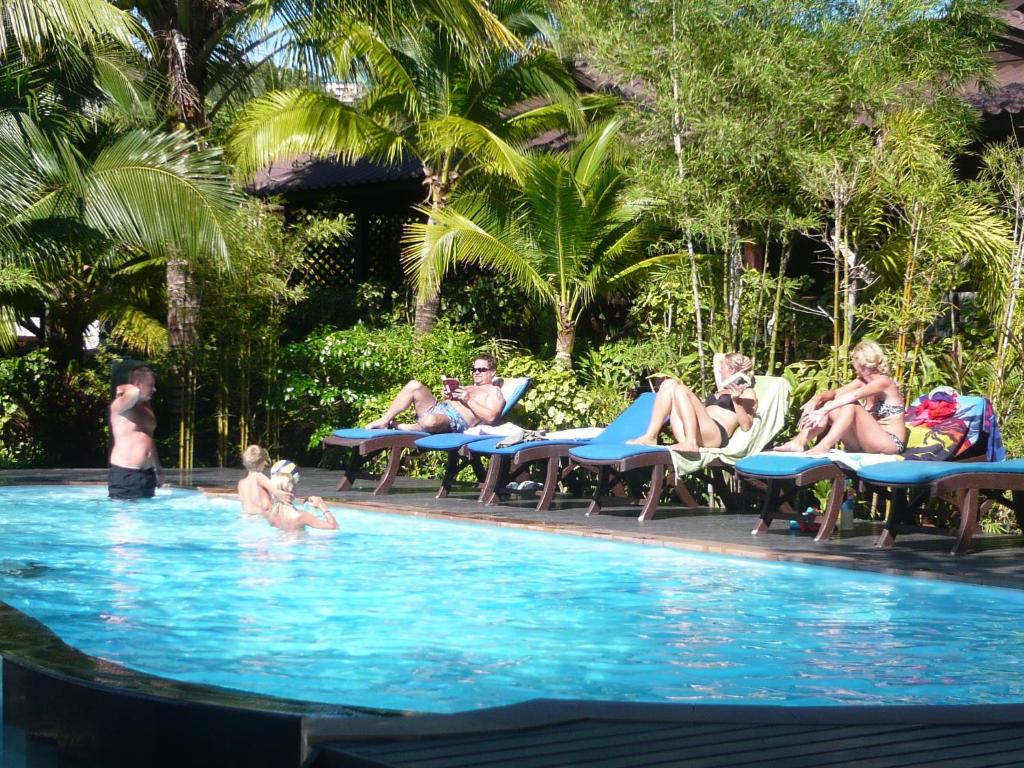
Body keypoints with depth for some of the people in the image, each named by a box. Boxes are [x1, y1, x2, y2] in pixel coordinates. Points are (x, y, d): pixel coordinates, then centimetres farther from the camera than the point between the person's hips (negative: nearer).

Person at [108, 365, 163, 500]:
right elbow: (134, 393, -36)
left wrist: (158, 469, 25)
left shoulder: (147, 406, 15)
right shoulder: (120, 406, -12)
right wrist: (122, 390, -14)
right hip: (124, 475, -8)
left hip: (147, 474, 8)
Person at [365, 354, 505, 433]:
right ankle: (384, 420, -16)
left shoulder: (494, 392, 9)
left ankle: (393, 426, -21)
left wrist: (468, 400, -10)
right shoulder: (468, 388, 35)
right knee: (414, 386, -14)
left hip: (456, 422, -8)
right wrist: (447, 398, 7)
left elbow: (490, 417, -9)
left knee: (431, 421, -43)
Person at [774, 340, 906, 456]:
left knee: (851, 406, -28)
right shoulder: (862, 381, 13)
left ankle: (824, 446, -35)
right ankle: (799, 443, -19)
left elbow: (853, 395, -27)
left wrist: (822, 411, -36)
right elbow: (837, 393, 1)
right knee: (828, 405, -3)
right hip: (864, 444, 8)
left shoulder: (883, 382, -12)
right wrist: (817, 397, -21)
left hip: (890, 444, -8)